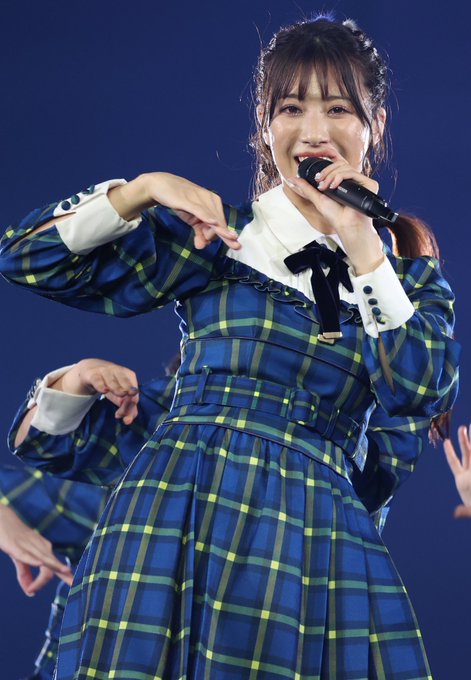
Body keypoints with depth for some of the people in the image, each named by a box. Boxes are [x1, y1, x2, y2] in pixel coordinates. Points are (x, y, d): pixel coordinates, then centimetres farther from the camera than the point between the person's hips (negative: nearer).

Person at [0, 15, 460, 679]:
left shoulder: (406, 267, 15)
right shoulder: (214, 235, 11)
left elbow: (423, 392, -3)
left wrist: (363, 248, -5)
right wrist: (144, 188, -4)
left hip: (319, 527, 1)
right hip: (177, 507, -1)